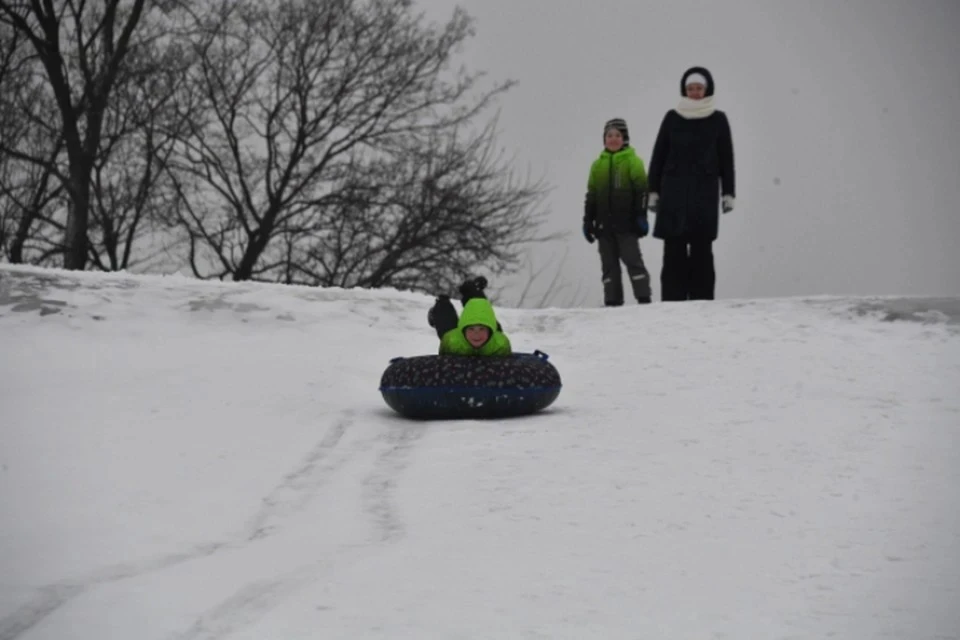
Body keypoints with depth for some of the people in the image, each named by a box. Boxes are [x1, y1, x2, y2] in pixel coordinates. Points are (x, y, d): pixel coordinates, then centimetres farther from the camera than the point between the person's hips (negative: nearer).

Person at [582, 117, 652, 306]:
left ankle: (643, 298, -5)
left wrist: (641, 216, -11)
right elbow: (591, 195, 17)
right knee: (609, 264, 5)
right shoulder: (598, 165, 14)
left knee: (632, 259, -6)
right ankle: (612, 301, 8)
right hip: (604, 224, 5)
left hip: (626, 222, -5)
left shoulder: (632, 161, 0)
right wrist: (588, 221, 12)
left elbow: (641, 190, -4)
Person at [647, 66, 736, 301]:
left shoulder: (718, 120, 6)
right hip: (674, 192, 0)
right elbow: (658, 156, 8)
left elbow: (726, 159, 7)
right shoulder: (672, 118, 6)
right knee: (674, 250, -3)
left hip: (705, 192, 0)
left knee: (702, 250, -1)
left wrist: (728, 193, 2)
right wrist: (653, 191, 3)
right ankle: (672, 301, -3)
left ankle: (701, 301, 0)